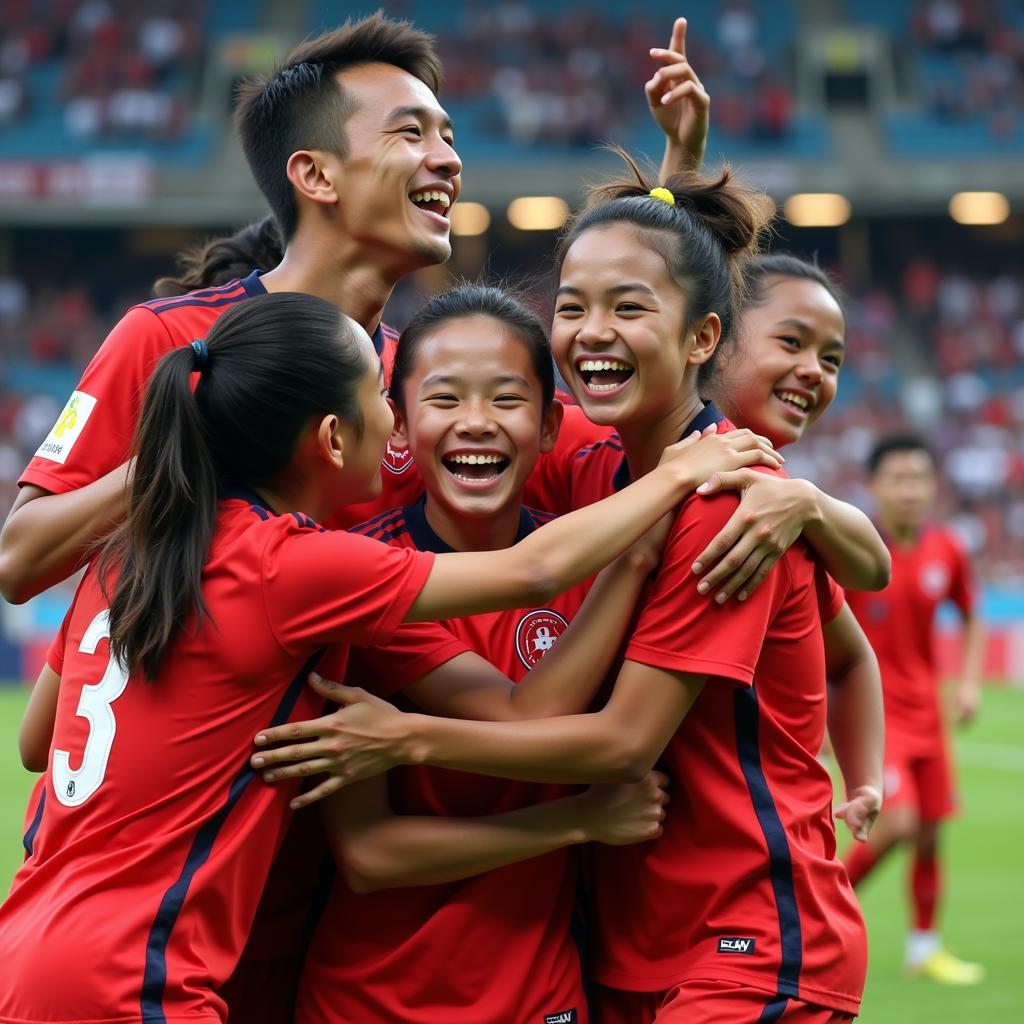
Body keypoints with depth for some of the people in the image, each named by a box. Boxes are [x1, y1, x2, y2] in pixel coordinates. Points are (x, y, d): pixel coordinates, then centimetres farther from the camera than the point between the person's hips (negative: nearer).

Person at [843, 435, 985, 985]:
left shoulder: (947, 551, 0)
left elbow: (970, 616, 16)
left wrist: (969, 681, 2)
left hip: (924, 708, 5)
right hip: (870, 707, -5)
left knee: (931, 832, 8)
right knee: (897, 821, -19)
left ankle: (924, 946, 24)